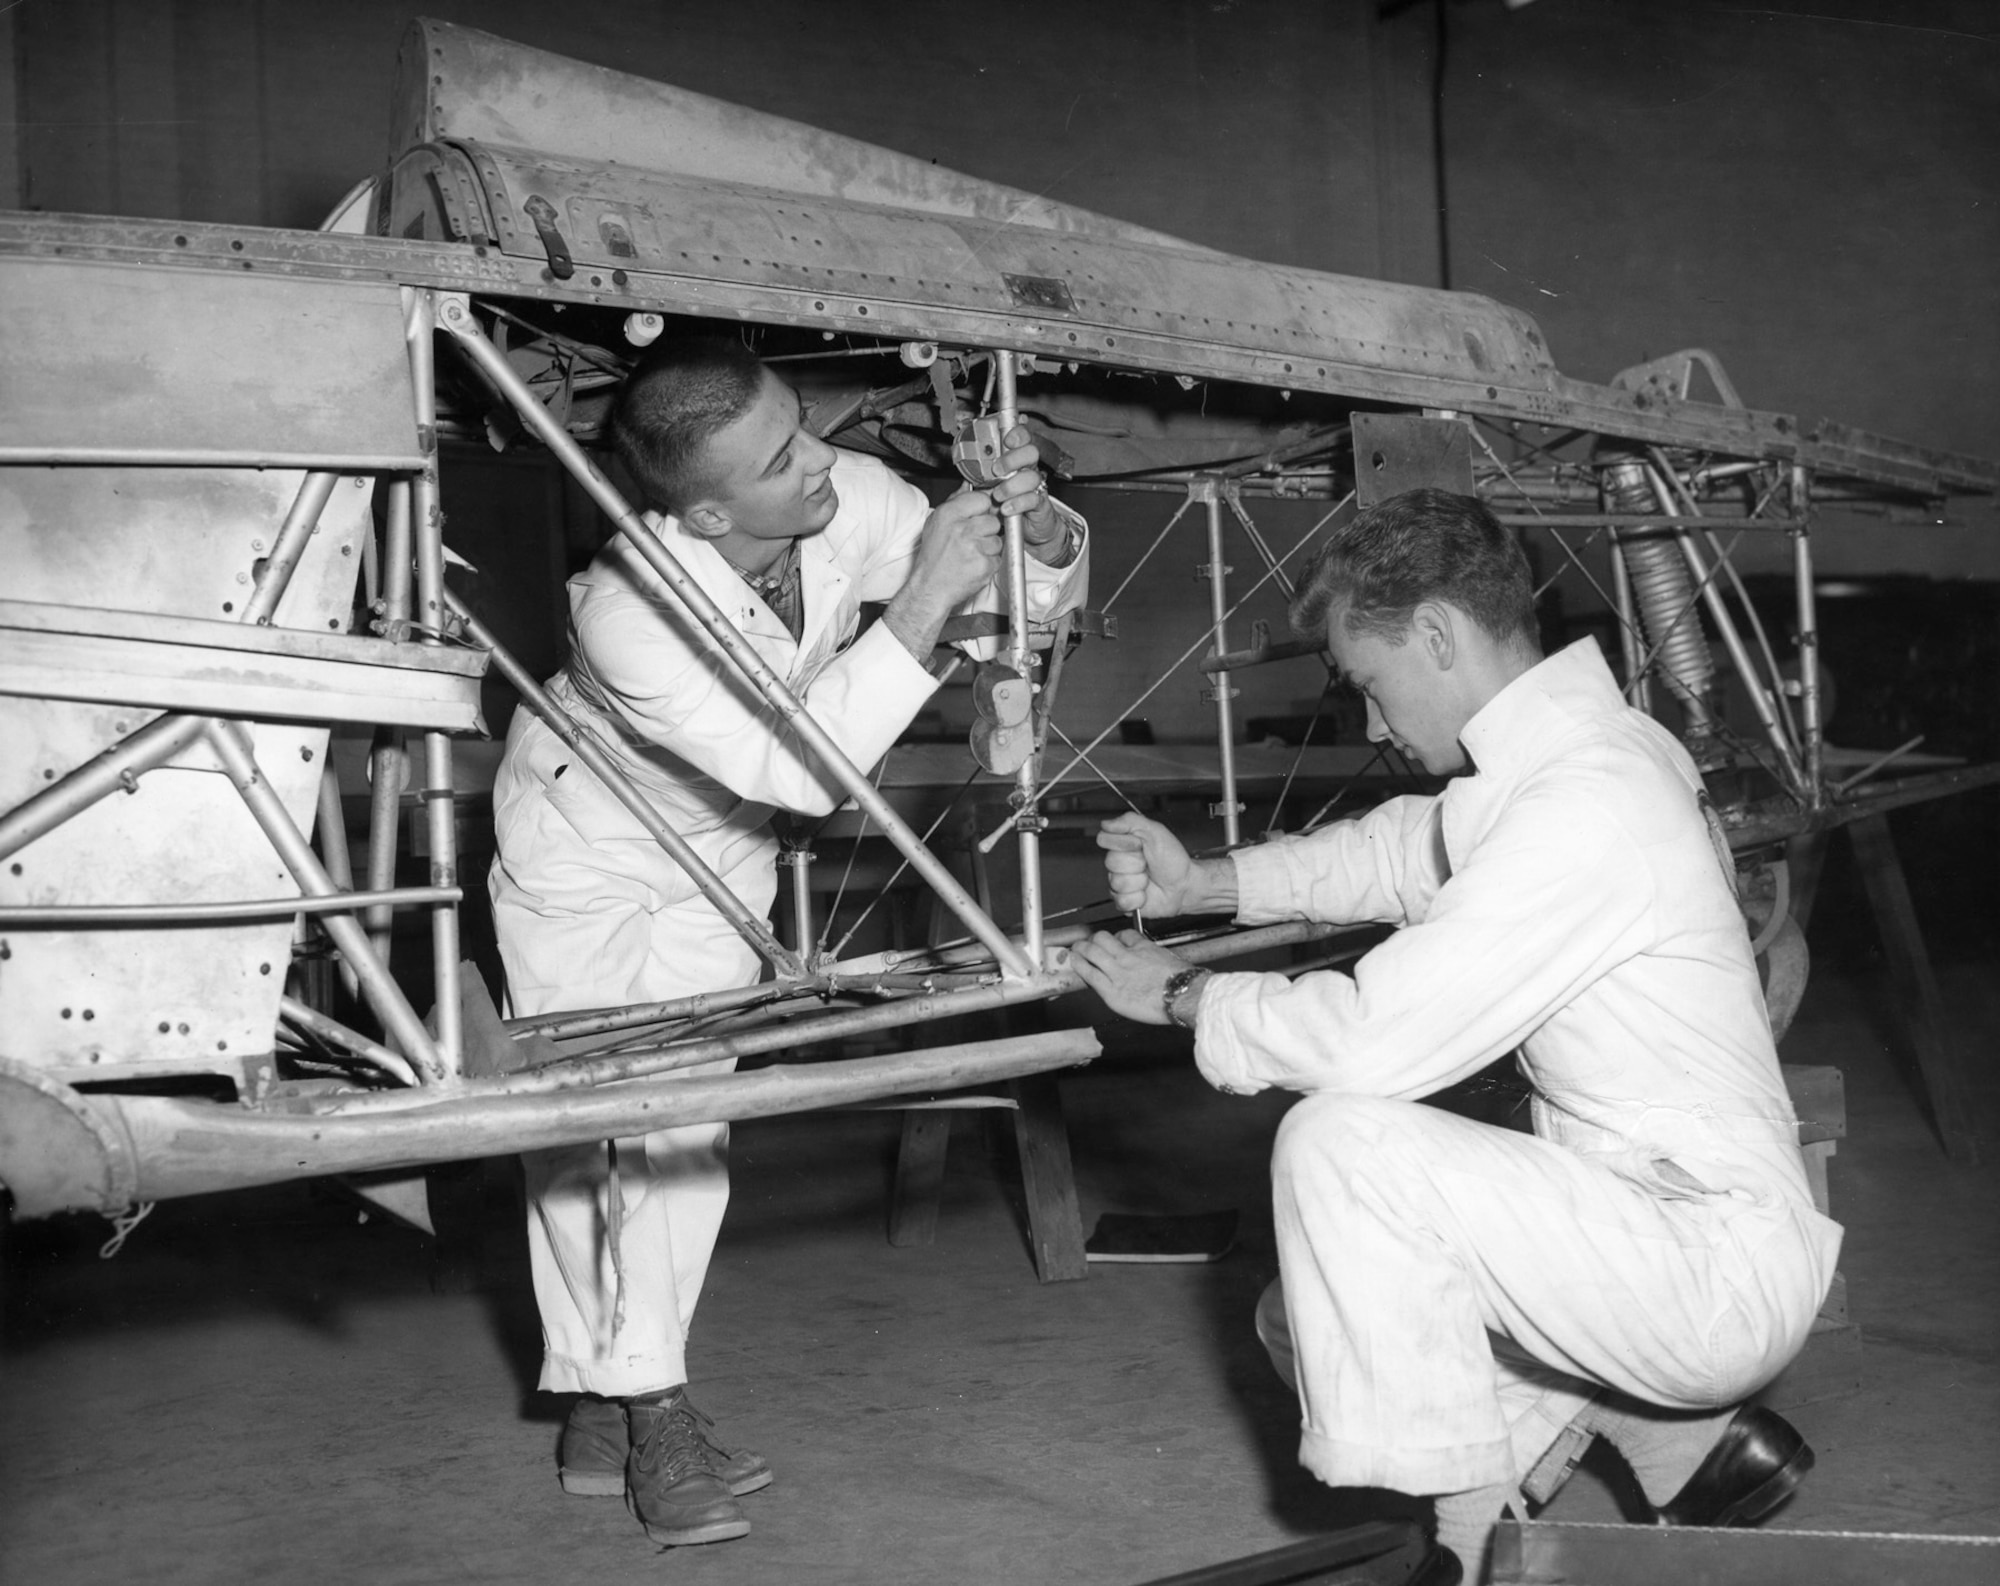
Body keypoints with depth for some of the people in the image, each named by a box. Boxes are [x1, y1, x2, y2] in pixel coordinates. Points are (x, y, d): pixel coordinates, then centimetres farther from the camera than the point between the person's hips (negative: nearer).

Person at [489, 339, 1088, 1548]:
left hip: (718, 855, 4)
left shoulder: (850, 505, -26)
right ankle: (646, 1412, 7)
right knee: (584, 1117, -4)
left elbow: (1045, 596, -14)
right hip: (582, 851, -4)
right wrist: (922, 604, -48)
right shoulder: (627, 611, -40)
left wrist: (1032, 522, -38)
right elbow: (801, 770, -44)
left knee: (687, 1120, 1)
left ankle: (616, 1411, 12)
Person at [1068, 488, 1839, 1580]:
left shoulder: (1583, 805, -25)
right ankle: (1682, 1435, 13)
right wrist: (1200, 884, 11)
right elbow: (1408, 849, 21)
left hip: (1722, 1273, -10)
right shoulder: (1581, 744, 5)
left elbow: (1370, 1040, -28)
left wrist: (1181, 995, -11)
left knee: (1339, 1141, -23)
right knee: (1311, 1318, 14)